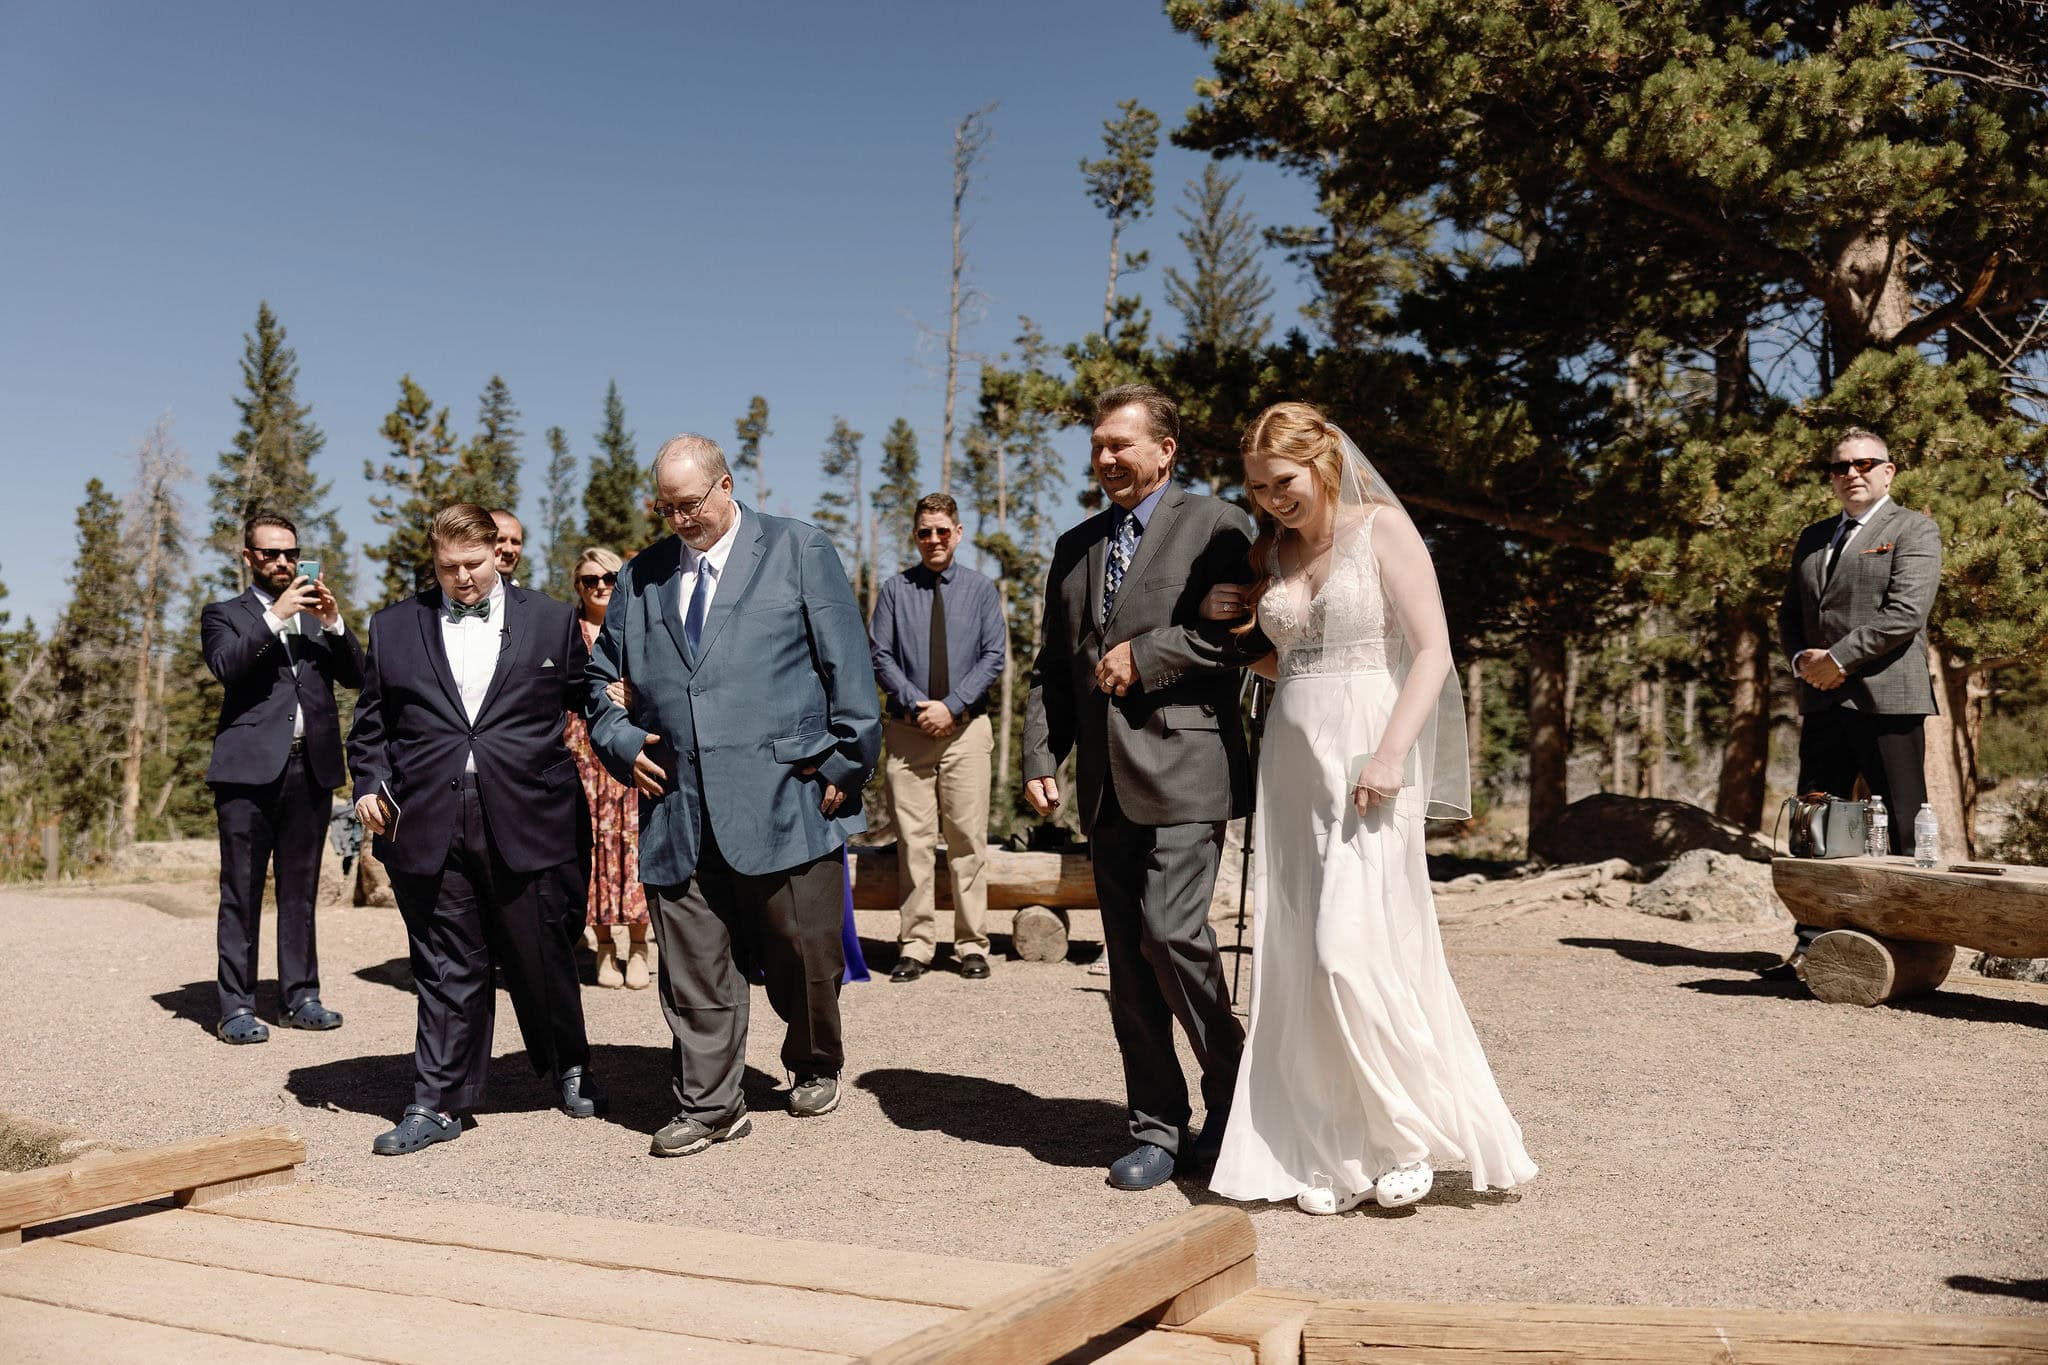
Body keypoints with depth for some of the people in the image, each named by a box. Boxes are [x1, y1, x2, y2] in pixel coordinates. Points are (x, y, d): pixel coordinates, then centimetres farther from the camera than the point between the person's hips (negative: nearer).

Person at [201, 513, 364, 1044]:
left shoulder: (317, 614, 20)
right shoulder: (225, 614, 10)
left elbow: (357, 676, 7)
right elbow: (224, 664, -11)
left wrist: (333, 622, -7)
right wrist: (276, 616, -15)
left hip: (312, 766, 4)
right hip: (249, 767, -3)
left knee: (301, 889, 8)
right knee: (241, 891, -3)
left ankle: (299, 996, 14)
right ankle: (236, 1006, 1)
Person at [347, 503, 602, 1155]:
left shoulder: (552, 621, 8)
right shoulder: (393, 626, 12)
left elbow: (589, 702, 12)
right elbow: (370, 722, 14)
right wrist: (370, 783, 2)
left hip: (523, 823, -1)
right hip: (428, 826, 1)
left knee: (541, 956, 9)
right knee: (446, 968, 5)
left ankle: (569, 1066, 32)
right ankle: (438, 1103, 15)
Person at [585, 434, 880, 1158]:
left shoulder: (798, 549, 4)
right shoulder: (640, 575, 16)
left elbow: (849, 667, 0)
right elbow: (601, 677, 24)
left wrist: (841, 768, -5)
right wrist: (622, 743, 6)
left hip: (785, 799, -3)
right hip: (677, 812, 3)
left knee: (803, 955, 7)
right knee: (692, 970, 3)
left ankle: (815, 1067, 33)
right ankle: (708, 1106, 16)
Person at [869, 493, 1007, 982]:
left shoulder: (981, 589, 8)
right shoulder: (894, 589, 7)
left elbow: (993, 657, 2)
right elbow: (881, 657, 3)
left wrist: (952, 705, -9)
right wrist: (917, 705, -10)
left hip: (966, 727, 0)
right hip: (907, 729, 0)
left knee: (968, 840, 0)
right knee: (913, 839, -1)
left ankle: (972, 946, 6)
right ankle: (916, 946, 5)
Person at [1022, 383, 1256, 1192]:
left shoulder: (1214, 526, 2)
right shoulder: (1075, 548, 20)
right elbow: (1051, 670, 20)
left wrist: (1145, 655, -12)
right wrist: (1040, 758, 8)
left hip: (1184, 769, -6)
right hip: (1107, 784, 6)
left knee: (1170, 931, -15)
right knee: (1128, 962, 7)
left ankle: (1231, 1091, 9)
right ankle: (1158, 1127, 18)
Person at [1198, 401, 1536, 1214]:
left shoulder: (1383, 530, -3)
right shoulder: (1271, 553, 14)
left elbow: (1433, 652, -10)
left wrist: (1389, 756, -20)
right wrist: (1227, 623, 6)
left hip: (1370, 759, -6)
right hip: (1292, 762, 6)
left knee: (1353, 948, -13)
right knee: (1302, 963, 3)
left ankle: (1411, 1130, 6)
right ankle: (1335, 1154, 13)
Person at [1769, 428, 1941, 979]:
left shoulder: (1914, 530, 2)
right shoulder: (1812, 539, 21)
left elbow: (1905, 612, -12)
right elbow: (1790, 613, 21)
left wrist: (1838, 659, -13)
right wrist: (1802, 659, 1)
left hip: (1886, 700, -6)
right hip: (1823, 704, 6)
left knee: (1902, 831, -3)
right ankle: (1813, 944, 11)